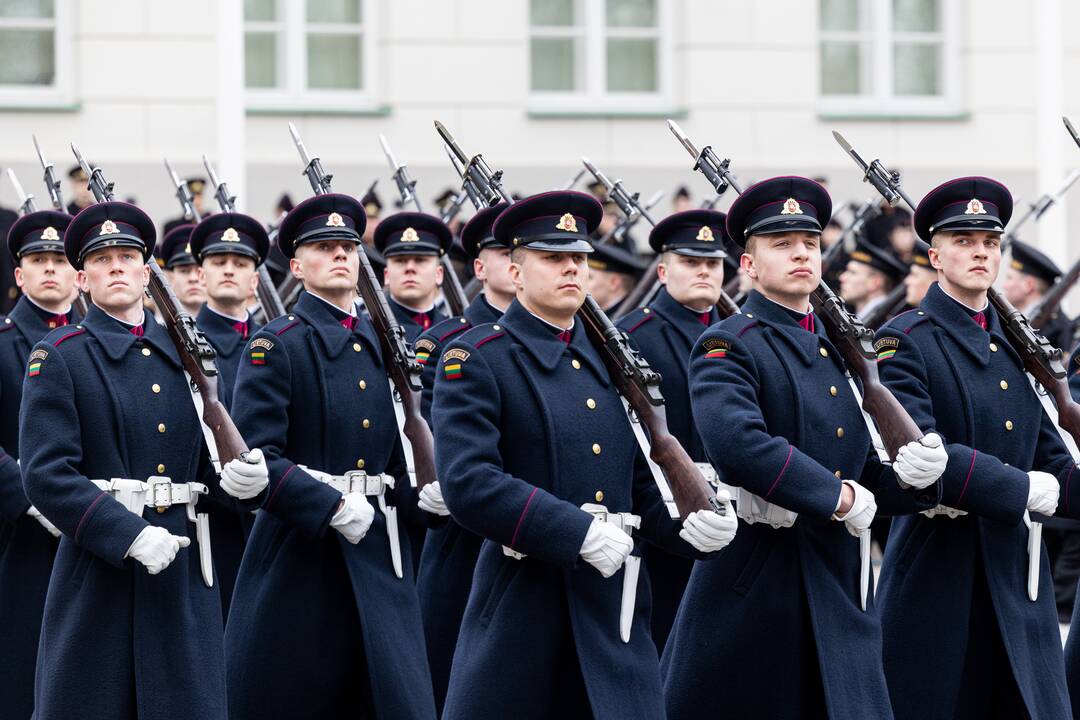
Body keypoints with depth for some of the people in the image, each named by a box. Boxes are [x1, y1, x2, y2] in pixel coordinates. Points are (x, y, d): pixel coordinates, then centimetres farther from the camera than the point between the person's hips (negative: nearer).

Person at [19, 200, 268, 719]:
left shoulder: (184, 355, 16)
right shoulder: (58, 358, 0)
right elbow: (45, 475, -10)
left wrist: (240, 478, -7)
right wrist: (130, 536, -20)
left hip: (185, 576, 4)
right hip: (98, 569, -4)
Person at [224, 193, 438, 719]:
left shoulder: (382, 346, 15)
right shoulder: (275, 346, -5)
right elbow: (254, 455, -15)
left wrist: (424, 495, 2)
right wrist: (332, 508, -21)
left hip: (379, 556, 5)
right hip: (300, 551, -5)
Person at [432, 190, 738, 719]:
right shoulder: (476, 359, -4)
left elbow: (641, 478, 17)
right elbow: (468, 482, -16)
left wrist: (689, 524, -5)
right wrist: (579, 533, -21)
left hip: (615, 608, 5)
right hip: (520, 605, -5)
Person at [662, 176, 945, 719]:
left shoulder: (840, 353, 17)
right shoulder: (727, 347, -5)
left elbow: (869, 480, 17)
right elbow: (735, 441, -26)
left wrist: (913, 476, -7)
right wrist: (839, 497, -20)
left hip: (843, 591, 6)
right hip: (754, 589, -6)